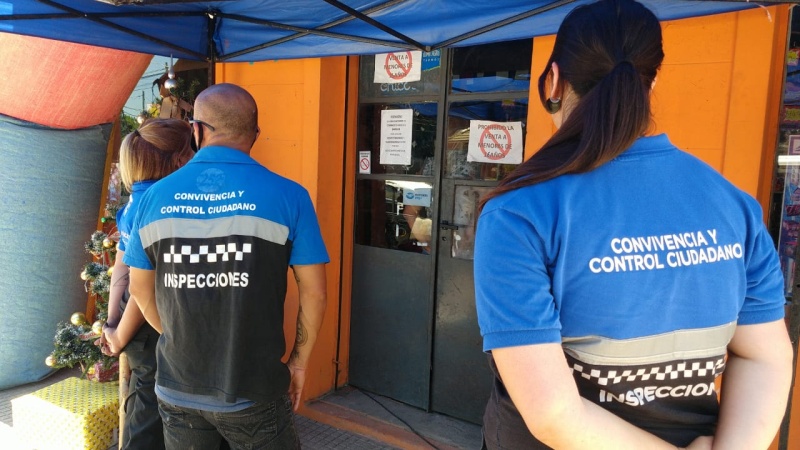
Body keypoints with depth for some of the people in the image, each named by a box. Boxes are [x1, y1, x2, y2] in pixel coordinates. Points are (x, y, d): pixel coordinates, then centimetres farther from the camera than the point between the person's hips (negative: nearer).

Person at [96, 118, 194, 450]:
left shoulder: (135, 201, 6)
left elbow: (122, 266, 8)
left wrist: (112, 322, 10)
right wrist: (120, 336, -12)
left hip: (142, 325, 9)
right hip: (157, 327, -9)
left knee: (142, 411, 25)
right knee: (149, 421, 8)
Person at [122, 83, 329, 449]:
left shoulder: (155, 197, -4)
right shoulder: (288, 197, -14)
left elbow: (140, 288, 7)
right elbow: (313, 293, -10)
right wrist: (299, 361, 5)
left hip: (176, 389, 3)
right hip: (252, 391, -3)